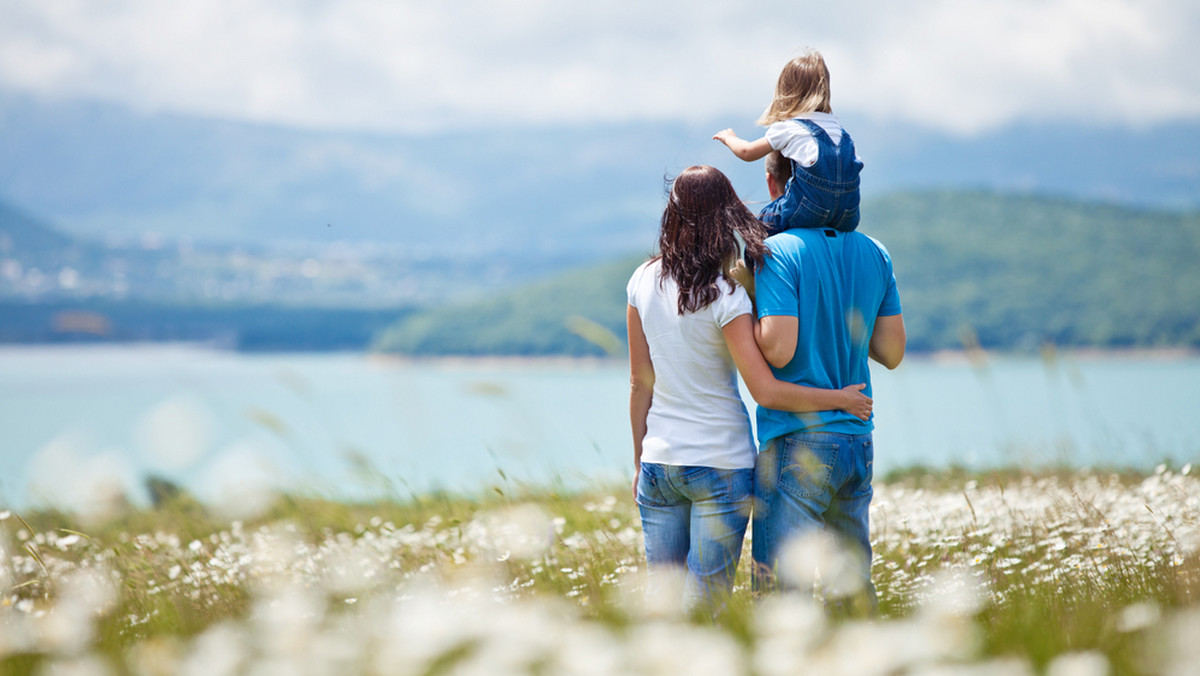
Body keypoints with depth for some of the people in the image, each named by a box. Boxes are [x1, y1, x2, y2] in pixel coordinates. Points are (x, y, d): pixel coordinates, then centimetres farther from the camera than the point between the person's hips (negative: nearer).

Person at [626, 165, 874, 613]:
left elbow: (640, 383, 8)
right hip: (721, 463, -5)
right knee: (701, 611, 2)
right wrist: (840, 398, -4)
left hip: (659, 461, 5)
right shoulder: (725, 298, -13)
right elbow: (766, 391, -16)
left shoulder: (643, 282, 1)